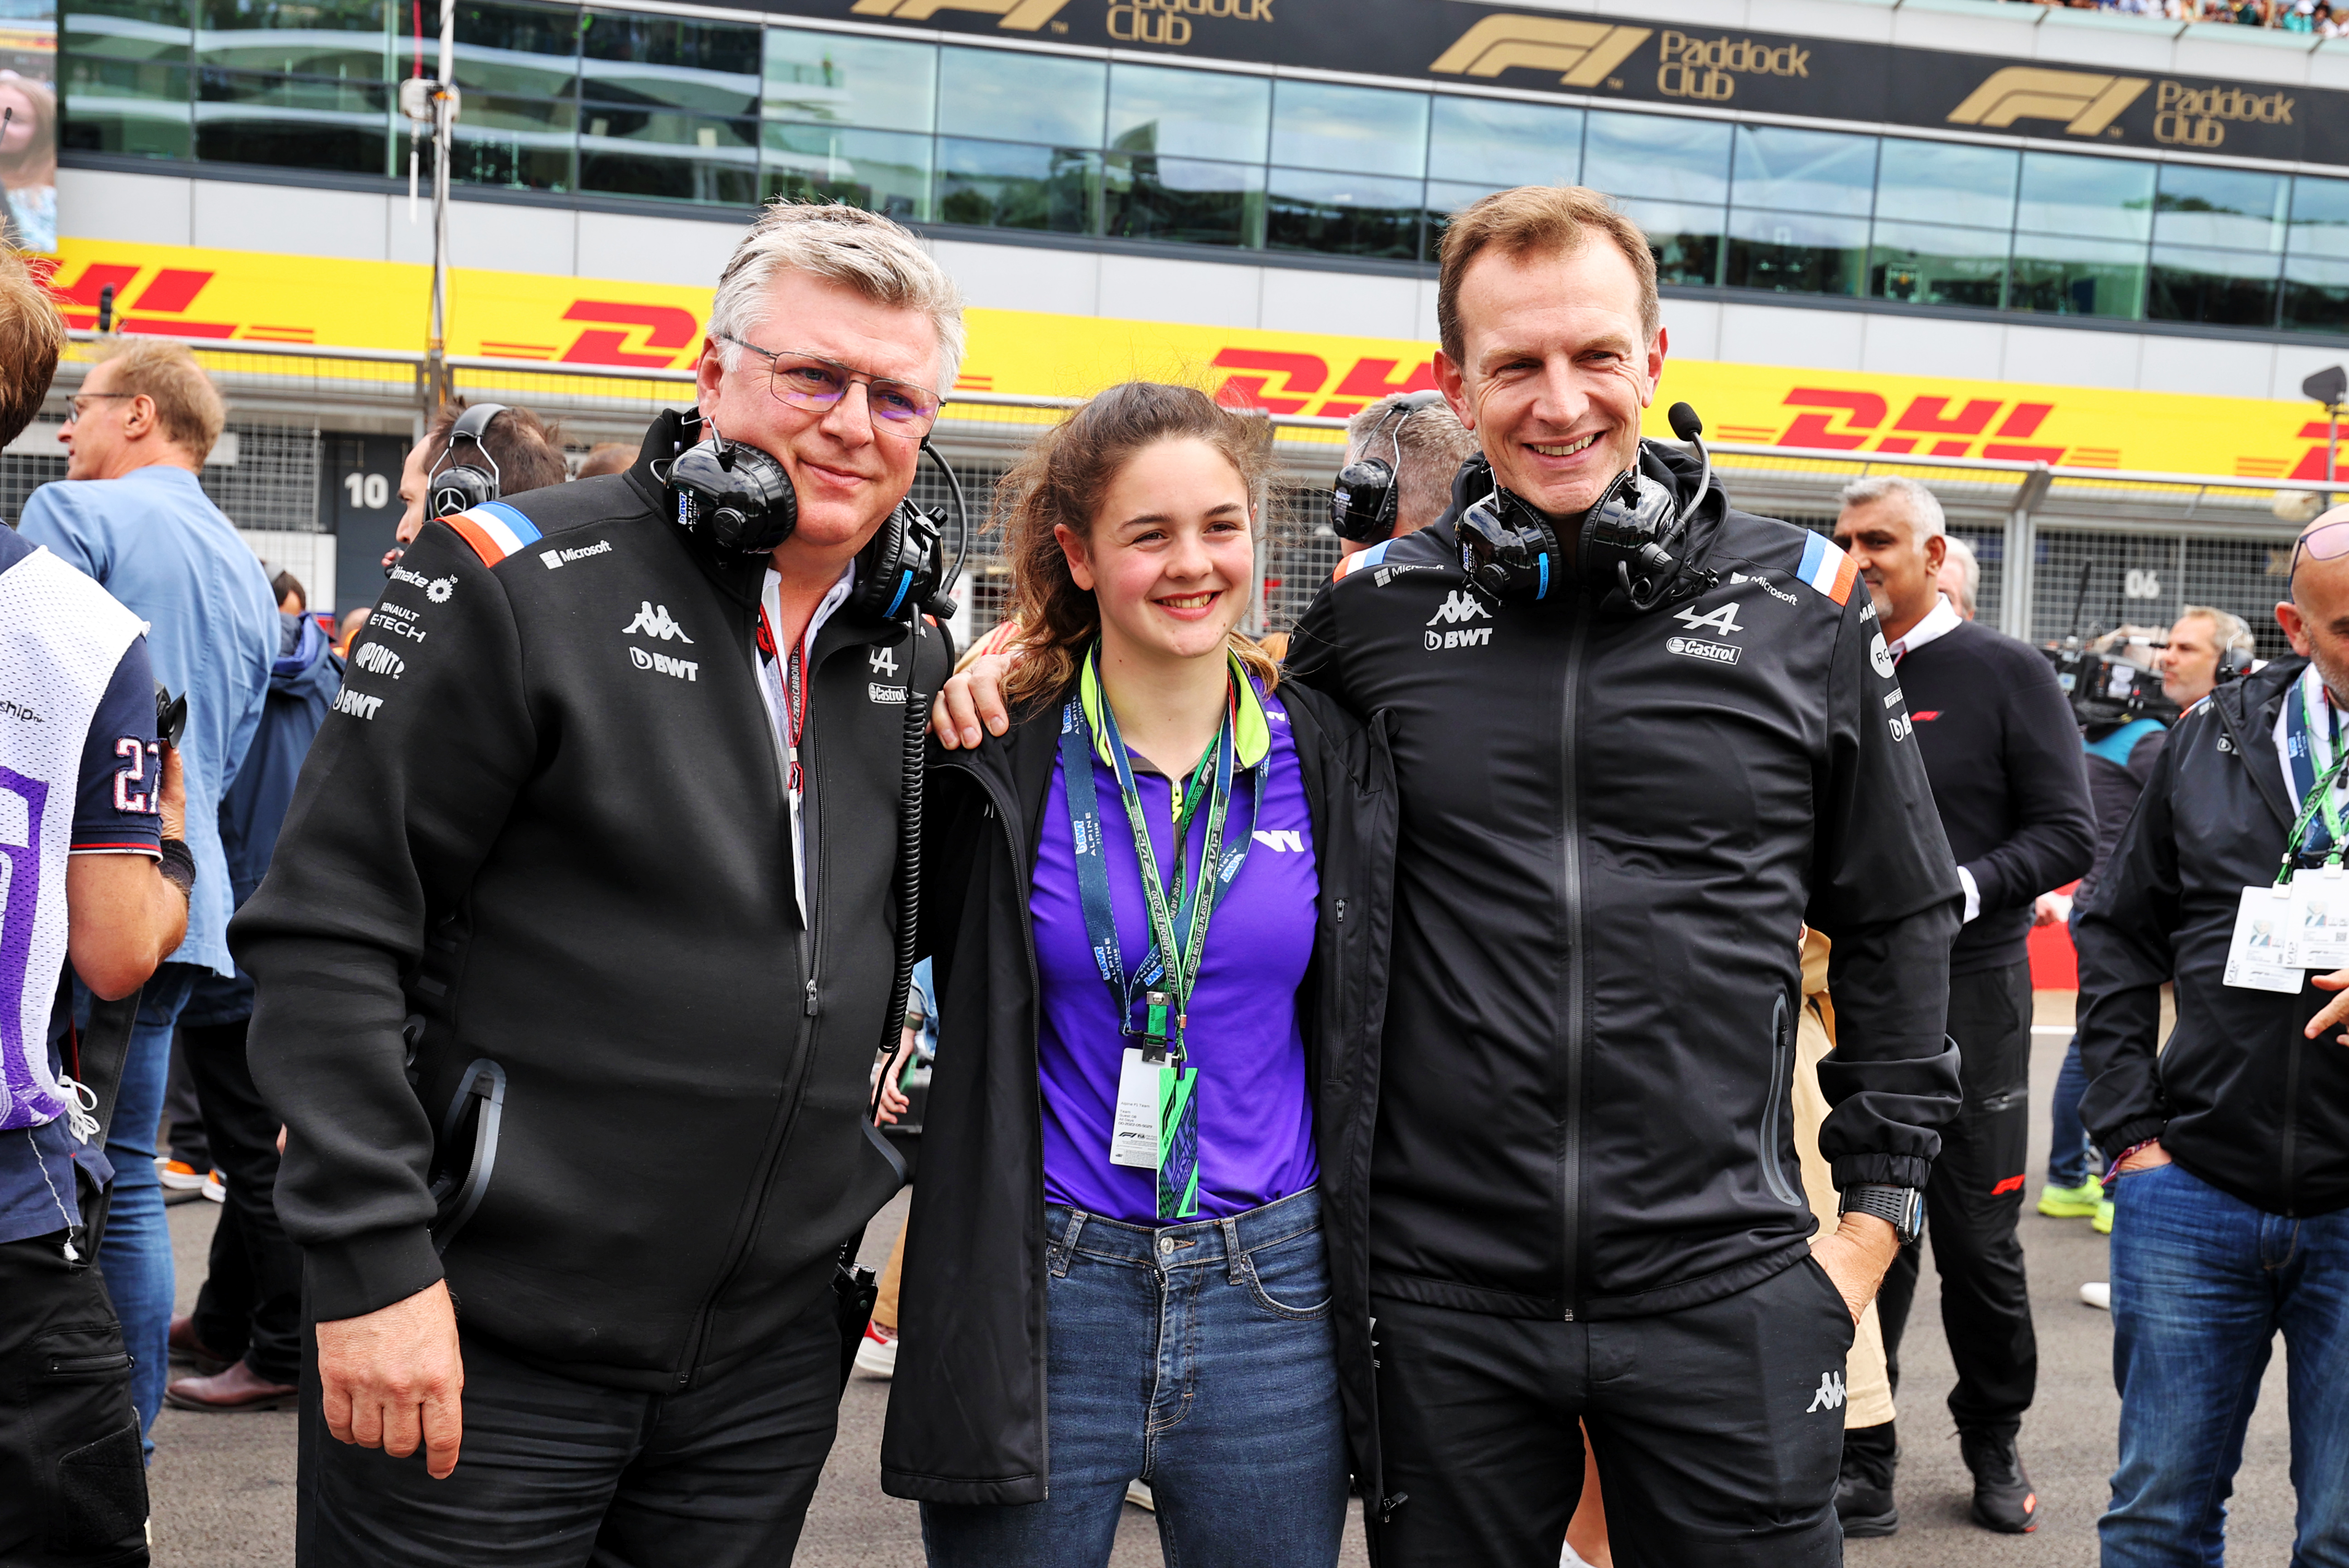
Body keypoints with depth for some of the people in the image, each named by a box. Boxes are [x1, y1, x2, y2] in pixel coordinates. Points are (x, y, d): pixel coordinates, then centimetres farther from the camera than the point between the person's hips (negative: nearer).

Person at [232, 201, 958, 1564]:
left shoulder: (918, 654, 8)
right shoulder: (520, 584, -11)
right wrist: (372, 1262, -16)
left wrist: (877, 1177, 8)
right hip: (482, 1354, -5)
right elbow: (331, 930, -13)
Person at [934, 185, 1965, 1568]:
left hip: (1726, 1296, 0)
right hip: (1444, 1299, 1)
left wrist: (1881, 1202, 4)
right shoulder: (1380, 611, 1)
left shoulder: (1804, 602, 0)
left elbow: (1902, 916, 8)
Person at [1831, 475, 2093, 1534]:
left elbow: (2068, 833, -4)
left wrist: (1966, 887, -18)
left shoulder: (2007, 674, 0)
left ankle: (1994, 1443, 24)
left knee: (1978, 1237, 5)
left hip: (1968, 988, -2)